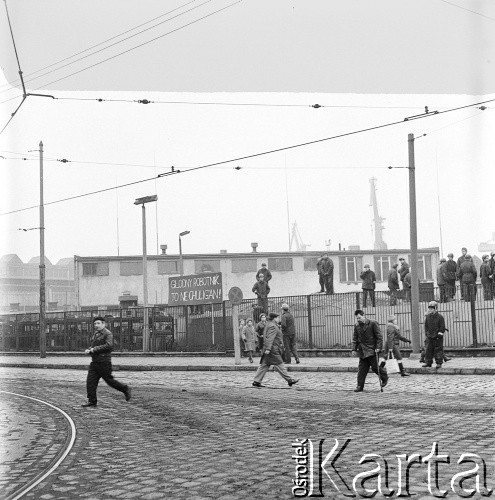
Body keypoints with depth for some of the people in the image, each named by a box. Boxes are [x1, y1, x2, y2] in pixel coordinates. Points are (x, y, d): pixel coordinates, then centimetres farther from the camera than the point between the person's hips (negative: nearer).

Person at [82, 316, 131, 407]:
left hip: (104, 362, -9)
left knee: (109, 380, -1)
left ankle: (125, 389, 18)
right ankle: (92, 401, 4)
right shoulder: (96, 334, 18)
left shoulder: (107, 333, -11)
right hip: (94, 362, 9)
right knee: (90, 381, 1)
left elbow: (109, 345, -24)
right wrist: (88, 350, 7)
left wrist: (95, 349, -22)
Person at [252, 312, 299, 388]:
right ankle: (289, 380, 0)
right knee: (279, 365, -5)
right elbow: (270, 338, -24)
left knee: (264, 366, 9)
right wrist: (268, 349, -31)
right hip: (273, 350, -10)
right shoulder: (272, 326, -14)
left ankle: (256, 381, 8)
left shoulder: (269, 325, 19)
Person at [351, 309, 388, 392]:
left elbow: (379, 336, -7)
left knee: (375, 367, -3)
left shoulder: (373, 324, -8)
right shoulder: (357, 326, 8)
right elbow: (355, 338, 15)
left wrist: (378, 347, -13)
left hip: (372, 350, -5)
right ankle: (360, 386, 4)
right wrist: (354, 349, 7)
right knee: (361, 369, 1)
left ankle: (384, 378, 25)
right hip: (362, 351, 5)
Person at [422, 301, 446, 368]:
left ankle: (439, 363, 5)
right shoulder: (427, 317, 8)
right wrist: (427, 333, 8)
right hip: (429, 337, 4)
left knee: (438, 350, -1)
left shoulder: (440, 317, -5)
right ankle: (428, 362, 11)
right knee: (428, 350, 3)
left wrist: (440, 334, -10)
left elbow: (442, 327, -5)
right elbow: (426, 326, 16)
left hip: (437, 337, -4)